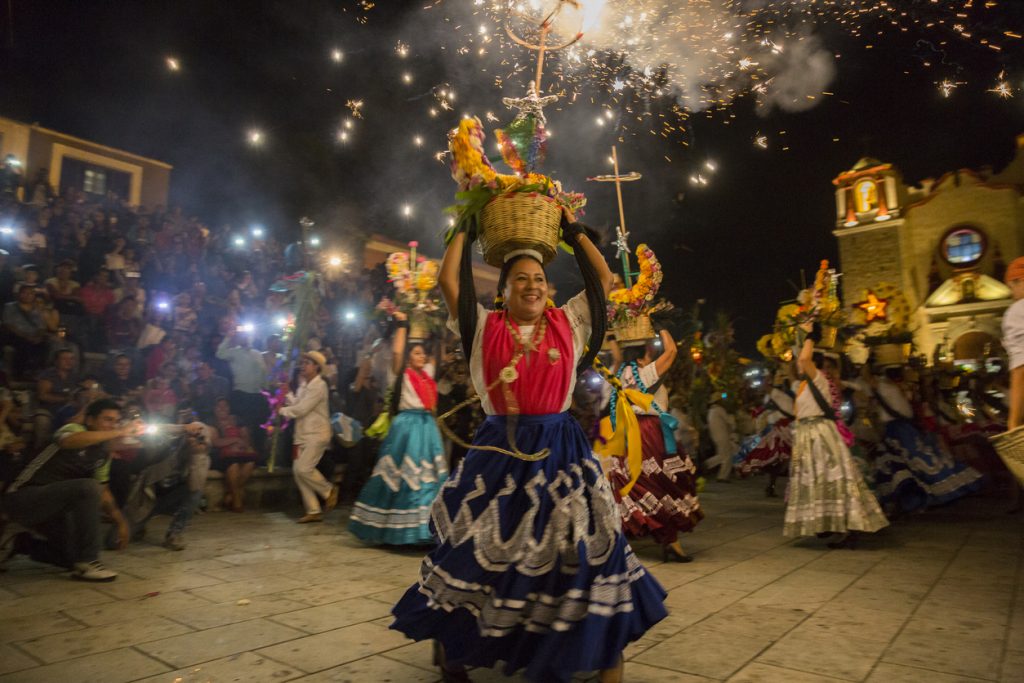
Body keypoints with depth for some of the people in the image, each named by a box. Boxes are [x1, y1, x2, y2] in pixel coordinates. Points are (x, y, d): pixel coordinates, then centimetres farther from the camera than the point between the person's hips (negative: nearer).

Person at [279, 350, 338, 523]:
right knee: (298, 471, 4)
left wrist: (282, 410, -4)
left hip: (317, 434, -9)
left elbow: (301, 409, -17)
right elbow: (296, 405, 10)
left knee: (303, 468, -18)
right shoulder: (303, 384, 16)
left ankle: (329, 490, 8)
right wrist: (288, 392, 0)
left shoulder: (319, 386, -13)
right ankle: (313, 511, 12)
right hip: (303, 434, 9)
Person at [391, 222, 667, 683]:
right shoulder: (484, 327, 4)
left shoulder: (568, 323, 7)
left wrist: (574, 233, 14)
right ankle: (450, 645, 32)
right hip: (498, 453, 0)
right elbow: (449, 281, -1)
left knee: (584, 545, -1)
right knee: (477, 547, 9)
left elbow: (604, 279, 8)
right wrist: (466, 231, 10)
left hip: (559, 451, 1)